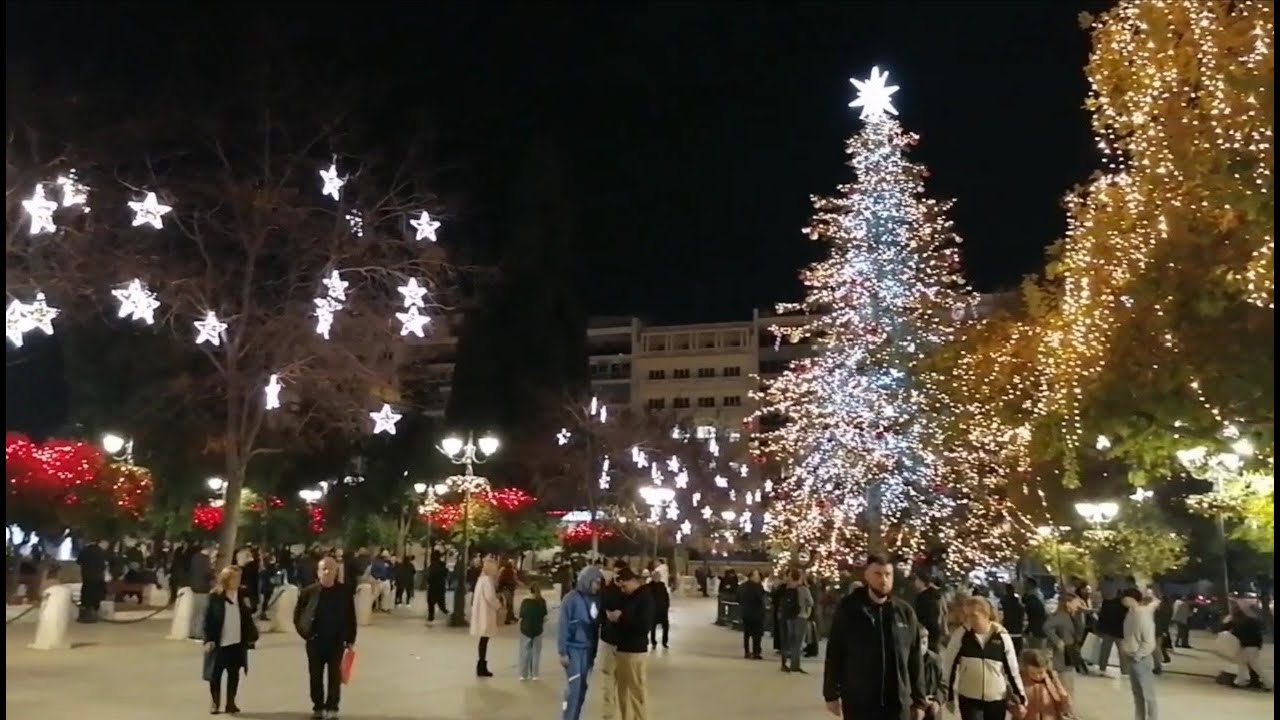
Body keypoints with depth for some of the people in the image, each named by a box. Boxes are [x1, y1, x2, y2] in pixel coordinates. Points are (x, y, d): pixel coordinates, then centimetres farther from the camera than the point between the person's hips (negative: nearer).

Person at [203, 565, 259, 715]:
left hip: (237, 642, 3)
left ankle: (231, 703, 19)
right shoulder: (215, 596, -8)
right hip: (219, 642, -3)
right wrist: (208, 639, -13)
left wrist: (251, 636, 0)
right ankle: (215, 703, 25)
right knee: (216, 673, 8)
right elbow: (207, 619, -7)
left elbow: (248, 618, 7)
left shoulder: (243, 596, 2)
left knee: (234, 673, 9)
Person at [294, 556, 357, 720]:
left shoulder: (344, 592, -6)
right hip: (315, 641, 1)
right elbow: (297, 614, 4)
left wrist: (350, 640, 0)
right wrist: (305, 632, -4)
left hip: (337, 641, -1)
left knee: (334, 676, 3)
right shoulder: (309, 592, -8)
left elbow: (351, 617, 1)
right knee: (315, 676, 10)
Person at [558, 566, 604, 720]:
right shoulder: (571, 599, -13)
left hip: (588, 649, 5)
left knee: (582, 688, 10)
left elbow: (597, 625, 7)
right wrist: (562, 652, -14)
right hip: (573, 648, -5)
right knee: (573, 687, -9)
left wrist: (595, 651, 9)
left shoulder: (595, 599, 2)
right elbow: (563, 627, -12)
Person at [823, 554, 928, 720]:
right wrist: (831, 694, -2)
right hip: (858, 703, -2)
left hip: (897, 702, 2)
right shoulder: (847, 609, -5)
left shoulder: (905, 612, 1)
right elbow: (834, 653, -1)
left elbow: (916, 660, 5)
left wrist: (919, 700, 5)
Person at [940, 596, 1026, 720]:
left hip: (997, 699, 1)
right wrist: (949, 696, 1)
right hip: (969, 698, -1)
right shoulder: (961, 635, -8)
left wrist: (1020, 699, -1)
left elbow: (1012, 670, 1)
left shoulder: (1002, 636, -7)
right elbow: (949, 667, 0)